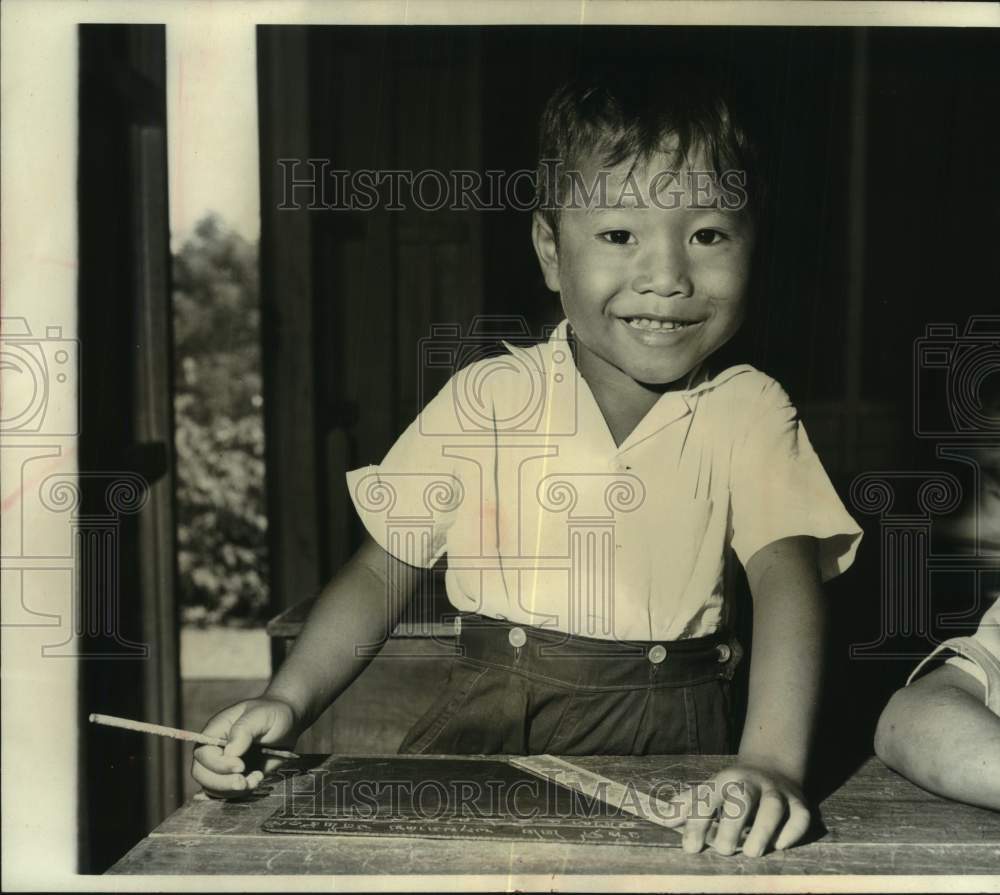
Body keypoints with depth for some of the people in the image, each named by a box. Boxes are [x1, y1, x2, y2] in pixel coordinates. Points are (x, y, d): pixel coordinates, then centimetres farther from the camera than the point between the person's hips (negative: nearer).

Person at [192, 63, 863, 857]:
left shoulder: (747, 412, -2)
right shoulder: (484, 399, 0)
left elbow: (787, 576, -16)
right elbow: (383, 573, 4)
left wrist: (773, 761, -33)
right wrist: (287, 701, -12)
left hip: (662, 739, -1)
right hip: (486, 726, 1)